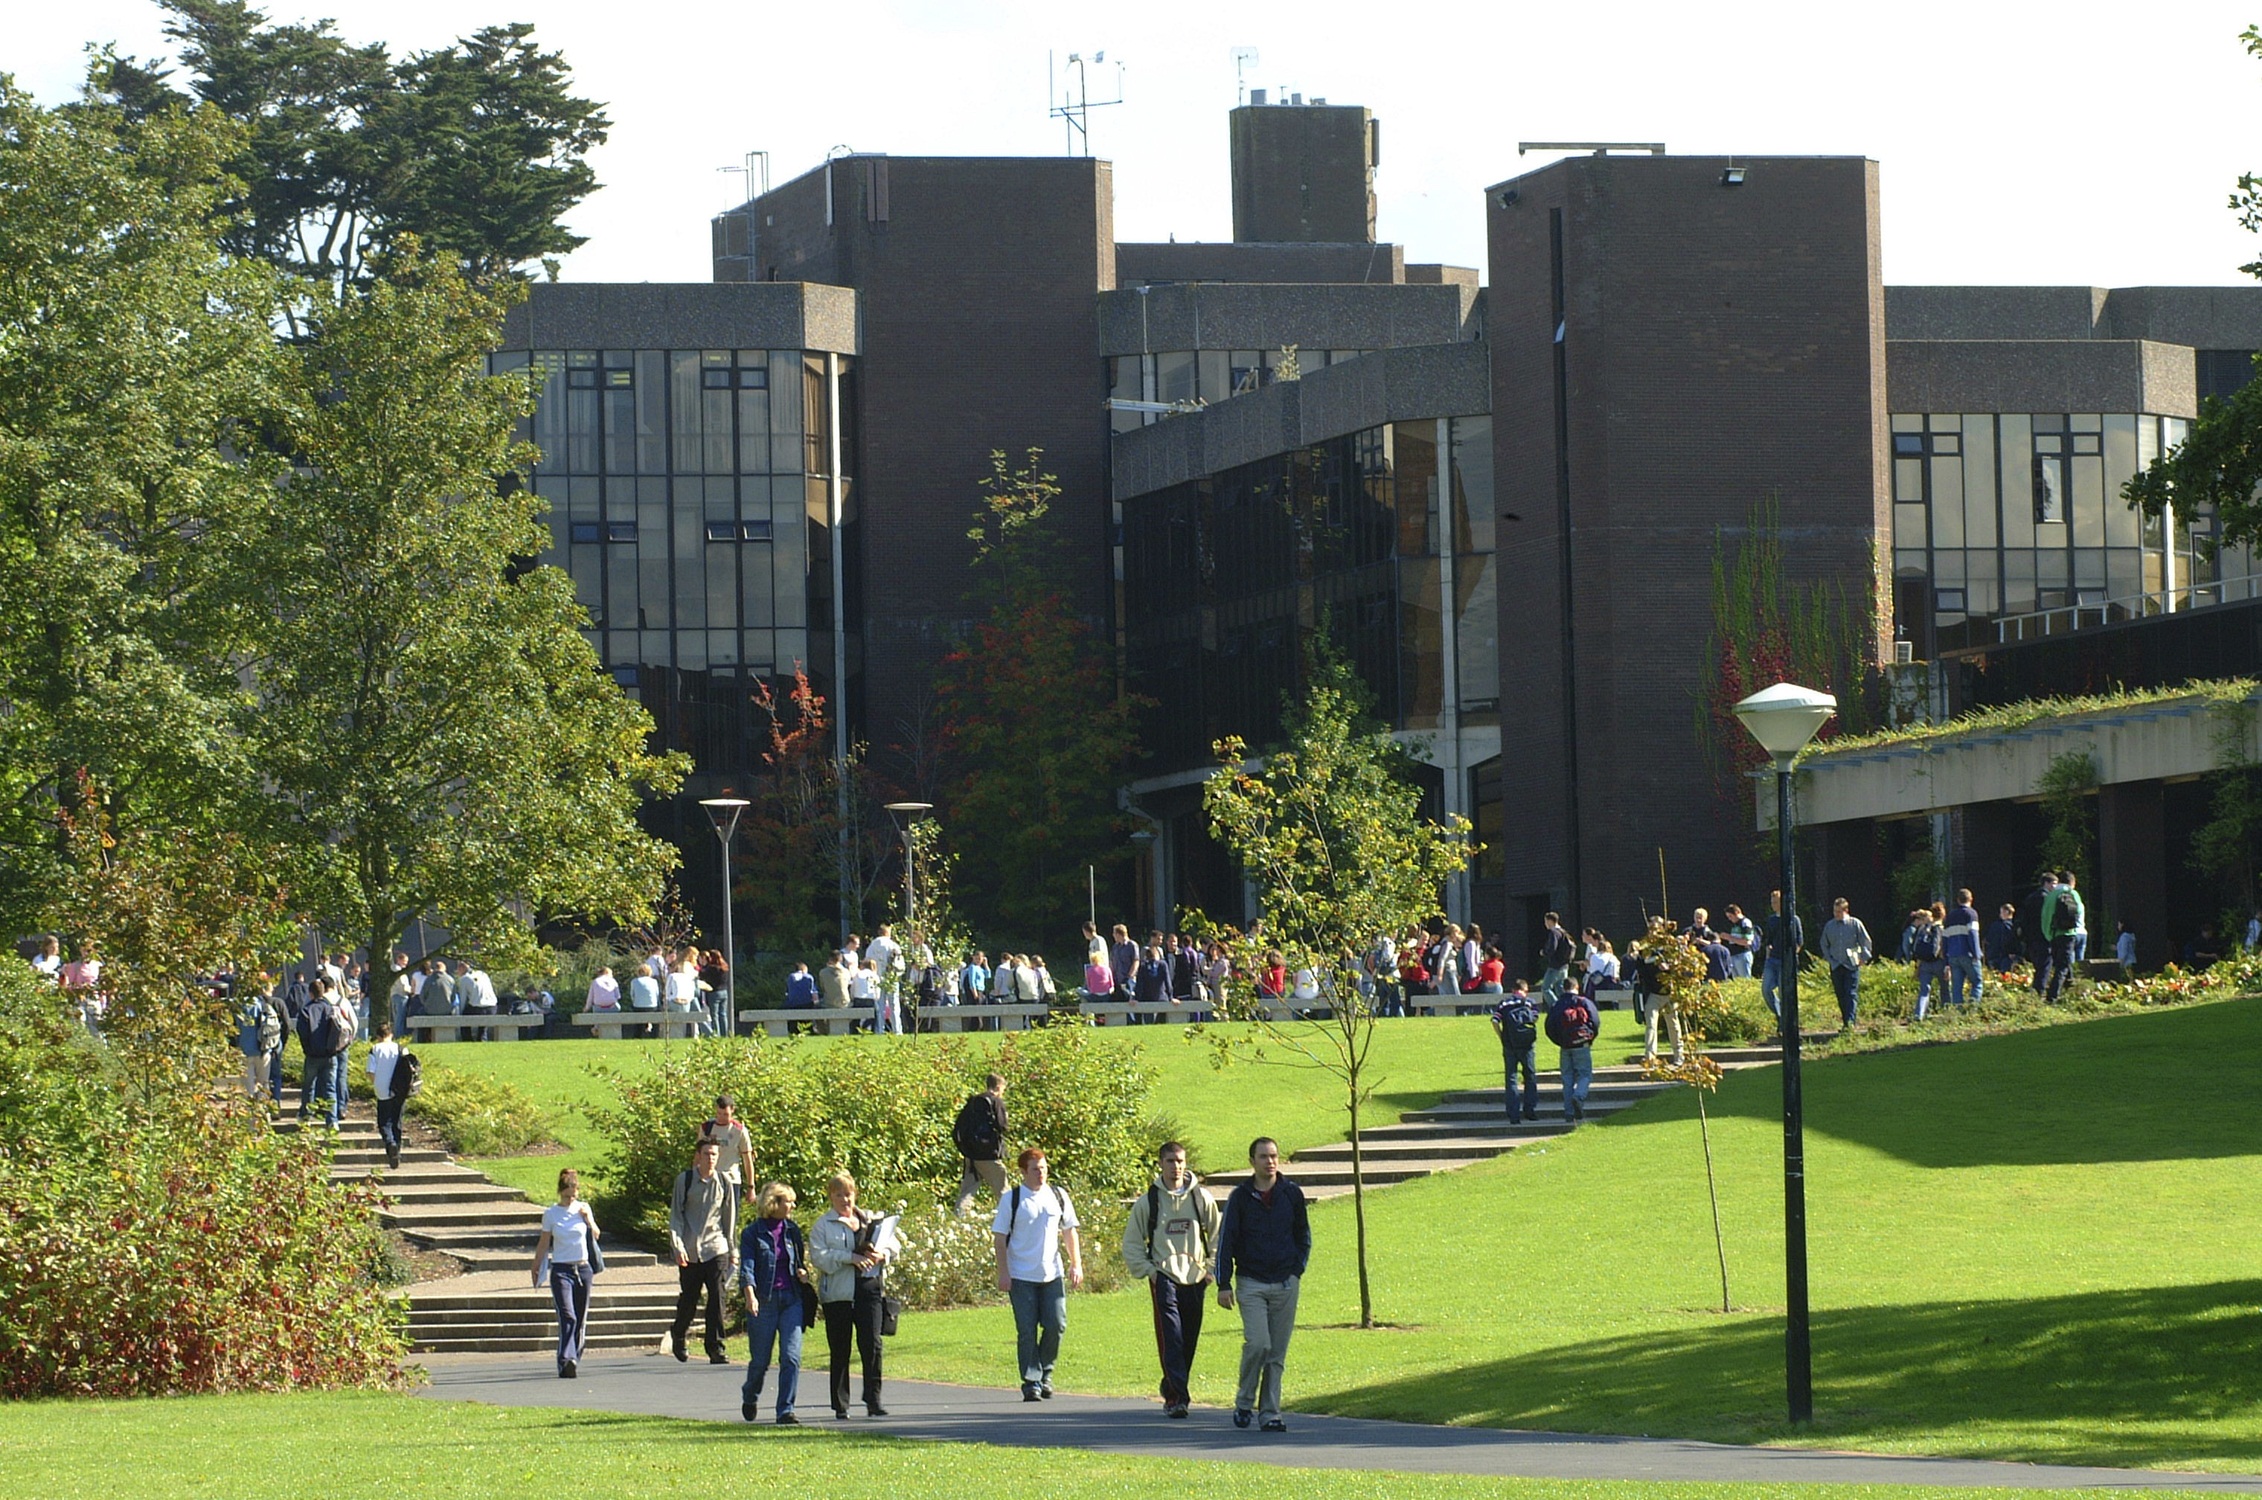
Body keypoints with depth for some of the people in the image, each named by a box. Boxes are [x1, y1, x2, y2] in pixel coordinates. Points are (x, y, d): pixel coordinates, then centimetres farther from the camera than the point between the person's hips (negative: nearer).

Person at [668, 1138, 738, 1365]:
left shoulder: (723, 1182, 5)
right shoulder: (685, 1180, -1)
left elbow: (729, 1218, 15)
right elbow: (675, 1215, -1)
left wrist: (732, 1249, 16)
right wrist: (678, 1246, -10)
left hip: (715, 1249, 1)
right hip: (689, 1251, -1)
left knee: (717, 1298, -8)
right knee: (688, 1299, 8)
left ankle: (716, 1348, -4)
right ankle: (678, 1336, 33)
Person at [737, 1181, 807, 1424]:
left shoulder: (792, 1230, 10)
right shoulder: (753, 1233, -4)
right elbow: (747, 1267, -11)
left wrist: (802, 1271, 0)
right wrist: (750, 1296, -26)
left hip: (791, 1300, 3)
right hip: (764, 1301, -3)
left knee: (791, 1357, -9)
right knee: (760, 1359, 7)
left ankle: (786, 1411, -6)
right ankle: (750, 1397, 36)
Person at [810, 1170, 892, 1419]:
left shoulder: (871, 1220, 14)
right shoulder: (822, 1225, 3)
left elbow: (890, 1246, 17)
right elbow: (819, 1257, -9)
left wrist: (881, 1254, -6)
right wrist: (849, 1258, -19)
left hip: (869, 1288, 2)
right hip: (838, 1293, -2)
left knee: (872, 1344, -7)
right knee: (840, 1351, 3)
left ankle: (873, 1400, -3)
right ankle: (840, 1405, 9)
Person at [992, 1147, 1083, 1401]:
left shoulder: (1058, 1197, 7)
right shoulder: (1011, 1200, -2)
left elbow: (1069, 1232, 15)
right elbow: (999, 1237, -1)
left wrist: (1076, 1265, 8)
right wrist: (1002, 1273, -8)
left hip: (1053, 1275, 3)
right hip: (1021, 1276, -3)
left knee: (1056, 1325, -2)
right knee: (1027, 1331, -3)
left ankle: (1045, 1373, 18)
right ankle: (1031, 1382, 2)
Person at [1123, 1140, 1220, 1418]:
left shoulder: (1201, 1198, 4)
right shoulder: (1148, 1201, 1)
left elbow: (1217, 1236, 14)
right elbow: (1132, 1242, 8)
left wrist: (1211, 1268, 4)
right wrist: (1147, 1270, -3)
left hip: (1194, 1278, 2)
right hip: (1164, 1278, -2)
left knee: (1189, 1341, 7)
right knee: (1170, 1339, -14)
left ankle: (1172, 1390, 25)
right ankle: (1177, 1396, -17)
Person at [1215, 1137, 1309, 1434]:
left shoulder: (1292, 1194, 6)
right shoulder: (1240, 1197, 0)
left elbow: (1303, 1235, 19)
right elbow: (1225, 1241, 2)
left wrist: (1297, 1270, 8)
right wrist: (1224, 1284, -3)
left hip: (1286, 1284, 2)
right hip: (1252, 1283, -2)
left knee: (1277, 1353, 3)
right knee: (1258, 1343, -17)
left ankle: (1269, 1413, 8)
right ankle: (1244, 1402, 2)